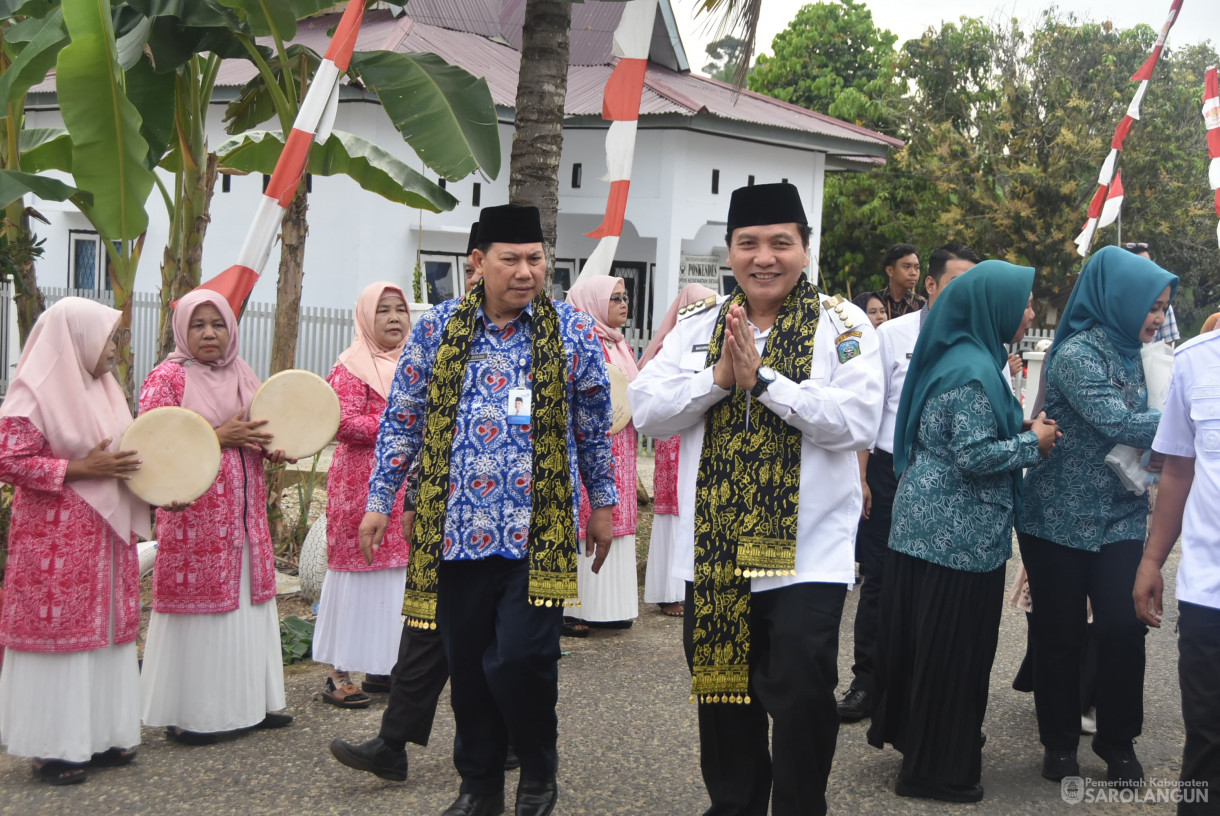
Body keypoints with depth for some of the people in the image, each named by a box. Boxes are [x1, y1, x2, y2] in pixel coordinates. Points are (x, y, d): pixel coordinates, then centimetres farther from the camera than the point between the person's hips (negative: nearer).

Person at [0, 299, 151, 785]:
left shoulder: (102, 388, 14)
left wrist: (138, 468, 4)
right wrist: (81, 468, -20)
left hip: (107, 535, 8)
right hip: (57, 540, -8)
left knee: (106, 632, 10)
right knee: (58, 633, -3)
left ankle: (96, 735, 20)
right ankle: (52, 748, 6)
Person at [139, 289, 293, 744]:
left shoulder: (242, 376, 14)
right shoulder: (166, 378, -5)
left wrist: (272, 450, 2)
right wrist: (218, 437, -18)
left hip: (245, 514, 7)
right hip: (193, 514, -6)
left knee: (248, 605, 10)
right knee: (196, 609, -3)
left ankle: (247, 703, 20)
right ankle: (185, 715, 6)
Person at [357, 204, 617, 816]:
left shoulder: (572, 332, 3)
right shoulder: (437, 329, 5)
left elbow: (595, 427, 10)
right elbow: (401, 421, 10)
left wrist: (603, 504, 12)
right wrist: (379, 500, 8)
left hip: (539, 530, -2)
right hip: (456, 528, 2)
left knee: (521, 657, -10)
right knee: (467, 664, 9)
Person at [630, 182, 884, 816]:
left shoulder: (841, 325, -3)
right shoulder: (698, 326, 8)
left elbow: (858, 420, -17)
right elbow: (647, 412, 0)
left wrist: (762, 377, -20)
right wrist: (719, 375, -14)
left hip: (805, 555, -4)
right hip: (713, 552, 4)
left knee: (801, 699, -1)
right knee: (722, 693, 16)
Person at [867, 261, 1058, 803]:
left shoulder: (955, 356, 11)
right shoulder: (975, 370, -19)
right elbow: (973, 456, -22)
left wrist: (1021, 424, 12)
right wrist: (1034, 442, -10)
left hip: (925, 524, 9)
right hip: (961, 533, -9)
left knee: (922, 638, 18)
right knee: (953, 648, 1)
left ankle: (905, 729, 31)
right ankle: (938, 769, 12)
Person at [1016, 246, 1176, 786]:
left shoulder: (1129, 353, 11)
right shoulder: (1077, 353, -14)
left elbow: (1137, 426, 15)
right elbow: (1117, 424, -22)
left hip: (1120, 517, 6)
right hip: (1061, 518, -6)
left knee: (1123, 627, -1)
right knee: (1061, 634, 4)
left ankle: (1117, 741, 14)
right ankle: (1059, 742, 19)